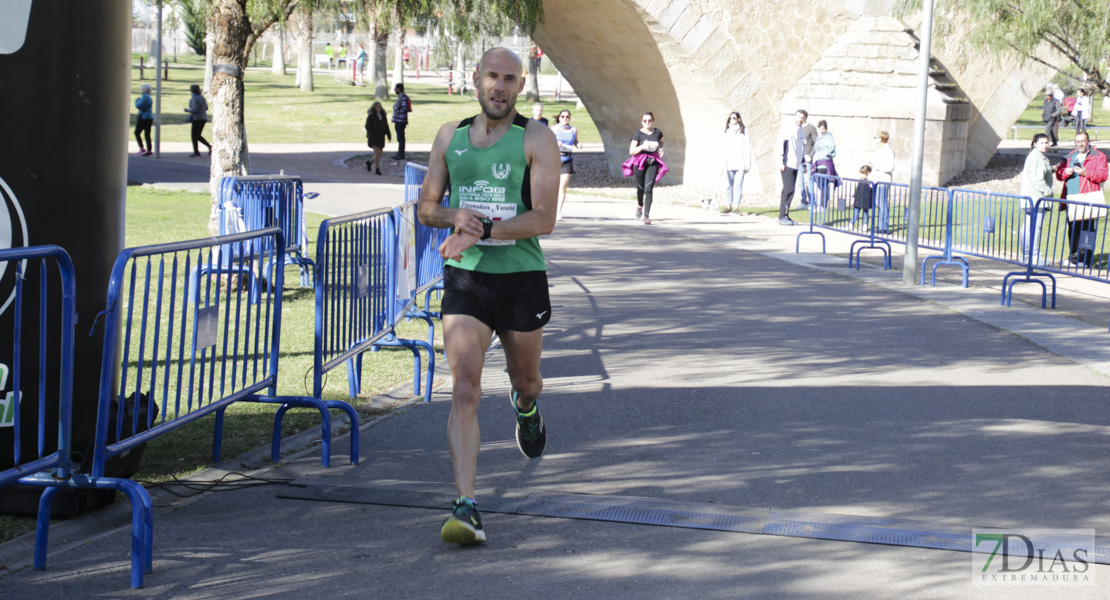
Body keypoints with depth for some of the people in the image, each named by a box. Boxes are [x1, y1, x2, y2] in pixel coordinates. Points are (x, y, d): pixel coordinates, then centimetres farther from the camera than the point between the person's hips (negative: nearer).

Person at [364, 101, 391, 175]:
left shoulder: (383, 116, 10)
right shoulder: (371, 116, -6)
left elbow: (386, 126, 13)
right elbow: (367, 126, -6)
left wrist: (389, 136, 8)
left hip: (381, 138, 6)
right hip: (374, 138, -6)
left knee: (380, 153, 9)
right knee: (377, 153, -12)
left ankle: (369, 162, 34)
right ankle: (377, 169, -6)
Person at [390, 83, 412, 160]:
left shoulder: (403, 97, -15)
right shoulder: (400, 97, 18)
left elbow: (404, 108, -22)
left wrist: (396, 108, -13)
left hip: (401, 121, -11)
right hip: (398, 121, 11)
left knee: (401, 138, -8)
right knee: (399, 138, 14)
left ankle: (401, 155, -7)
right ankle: (399, 154, 19)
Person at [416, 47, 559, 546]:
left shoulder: (536, 139, -6)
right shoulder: (449, 137, 6)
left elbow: (543, 220, -15)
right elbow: (426, 208, 12)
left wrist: (482, 231, -24)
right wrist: (456, 216, -11)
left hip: (522, 278, -1)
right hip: (465, 280, 1)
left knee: (525, 380, 20)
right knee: (464, 390, -14)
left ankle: (525, 406, 60)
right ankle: (466, 509, -19)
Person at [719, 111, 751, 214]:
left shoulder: (744, 130, 5)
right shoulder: (727, 131, 13)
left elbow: (747, 147, 4)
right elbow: (723, 147, 12)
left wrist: (748, 164, 0)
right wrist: (723, 162, 4)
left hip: (740, 163, -2)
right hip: (729, 163, 2)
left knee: (738, 185, -5)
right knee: (728, 184, 0)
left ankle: (736, 206, -2)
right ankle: (728, 205, 6)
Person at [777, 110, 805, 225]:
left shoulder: (801, 132, 20)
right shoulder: (788, 128, -5)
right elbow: (780, 143, -11)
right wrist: (781, 162, -18)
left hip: (795, 165, 8)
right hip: (787, 164, -8)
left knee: (790, 190, 8)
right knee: (789, 189, -13)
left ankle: (784, 215, 13)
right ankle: (782, 217, -12)